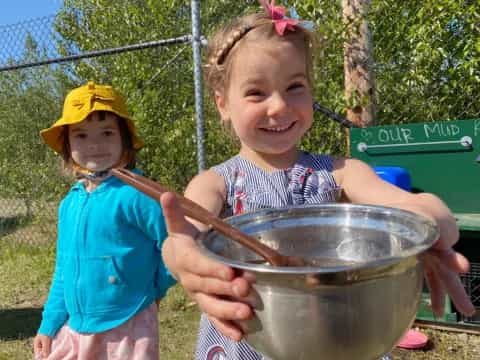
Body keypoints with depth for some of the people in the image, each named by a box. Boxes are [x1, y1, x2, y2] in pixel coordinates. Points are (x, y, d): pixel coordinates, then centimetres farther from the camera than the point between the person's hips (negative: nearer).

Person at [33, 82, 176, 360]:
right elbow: (64, 270, 11)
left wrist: (153, 289, -8)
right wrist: (50, 323, 11)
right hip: (73, 328, 6)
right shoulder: (70, 202, 2)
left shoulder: (135, 193, -18)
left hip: (127, 328, -6)